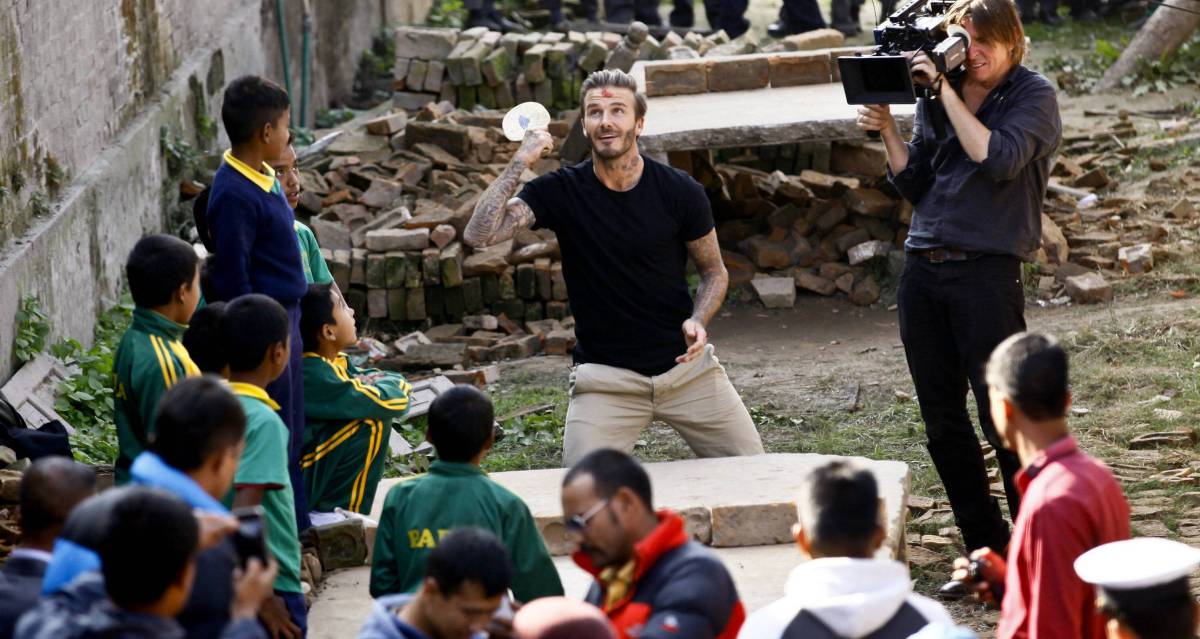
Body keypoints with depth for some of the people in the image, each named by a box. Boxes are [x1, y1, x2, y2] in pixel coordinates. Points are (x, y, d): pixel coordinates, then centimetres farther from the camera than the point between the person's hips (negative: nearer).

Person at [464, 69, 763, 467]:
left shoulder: (680, 192, -6)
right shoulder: (562, 191, -6)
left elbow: (714, 271, 7)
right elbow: (478, 235, -17)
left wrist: (697, 322, -13)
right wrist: (520, 163, -21)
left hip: (686, 364, 1)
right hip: (605, 376, -1)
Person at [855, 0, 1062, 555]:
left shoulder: (1033, 95, -2)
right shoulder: (933, 100, 13)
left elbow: (998, 159, -19)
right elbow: (915, 186, 13)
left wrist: (945, 90, -17)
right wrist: (888, 131, -2)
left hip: (987, 271, -6)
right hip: (922, 269, 6)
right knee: (942, 422, 8)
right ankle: (986, 549, 17)